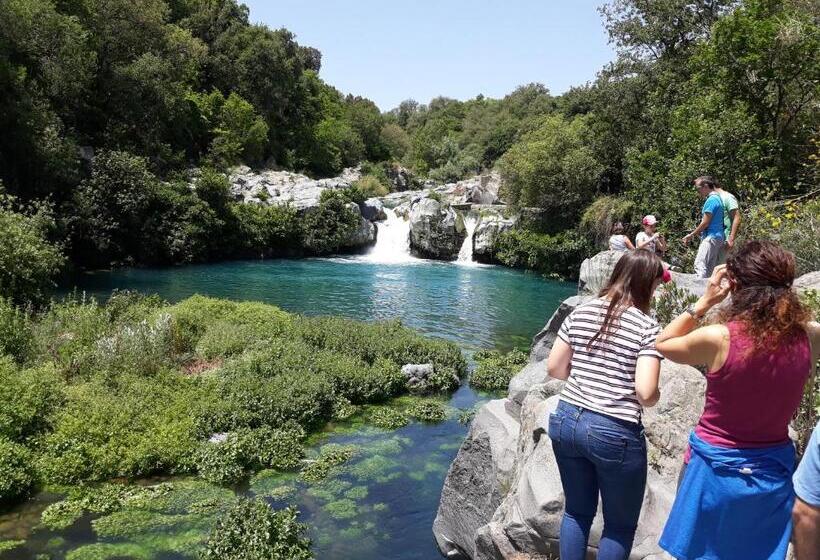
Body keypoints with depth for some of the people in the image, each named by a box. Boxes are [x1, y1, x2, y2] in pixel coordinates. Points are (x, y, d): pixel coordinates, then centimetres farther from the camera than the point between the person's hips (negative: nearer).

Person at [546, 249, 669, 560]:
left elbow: (554, 368, 4)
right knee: (620, 526, 18)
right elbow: (645, 392, -18)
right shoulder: (647, 326, -11)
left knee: (577, 511, 24)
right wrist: (656, 396, 4)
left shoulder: (580, 313, 3)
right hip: (615, 434, -5)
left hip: (566, 421, 5)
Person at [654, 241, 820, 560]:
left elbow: (663, 344, -4)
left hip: (716, 469, -3)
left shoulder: (718, 339, -23)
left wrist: (705, 301, -7)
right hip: (773, 473, 4)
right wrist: (778, 292, 1)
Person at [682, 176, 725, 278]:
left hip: (711, 237, -10)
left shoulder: (711, 200, -12)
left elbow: (705, 223, -14)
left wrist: (691, 235, -3)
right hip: (718, 237, 10)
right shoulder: (717, 198, 18)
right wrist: (695, 234, 18)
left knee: (700, 265, -18)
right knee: (710, 268, 10)